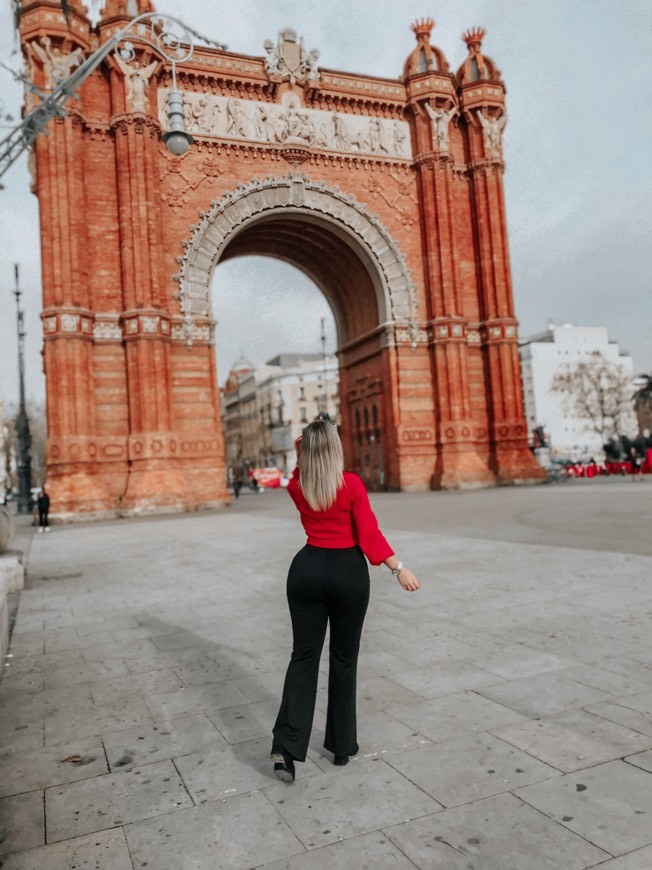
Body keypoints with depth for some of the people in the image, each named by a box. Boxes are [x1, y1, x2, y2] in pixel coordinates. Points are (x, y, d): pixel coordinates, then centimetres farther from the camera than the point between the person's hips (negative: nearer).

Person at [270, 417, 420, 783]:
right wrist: (399, 568, -15)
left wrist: (302, 456, 8)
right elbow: (369, 534, -16)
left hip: (307, 570, 3)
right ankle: (342, 744, 21)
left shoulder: (296, 487, -1)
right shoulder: (352, 484, -12)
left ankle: (286, 746, -1)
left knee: (304, 655, 8)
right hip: (348, 573, -2)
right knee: (344, 657, 11)